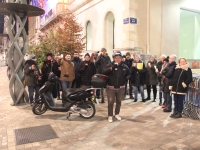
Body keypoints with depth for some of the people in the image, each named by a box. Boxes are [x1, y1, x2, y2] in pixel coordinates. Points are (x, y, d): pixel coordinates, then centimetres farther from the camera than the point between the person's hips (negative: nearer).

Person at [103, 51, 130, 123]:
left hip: (121, 88, 3)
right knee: (110, 102, -4)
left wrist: (127, 77, -2)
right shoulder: (110, 65, -4)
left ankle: (117, 114, 34)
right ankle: (110, 116, 10)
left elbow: (128, 74, 18)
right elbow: (104, 72, -17)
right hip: (111, 87, -3)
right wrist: (111, 68, -27)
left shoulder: (124, 66, 2)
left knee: (119, 101, 15)